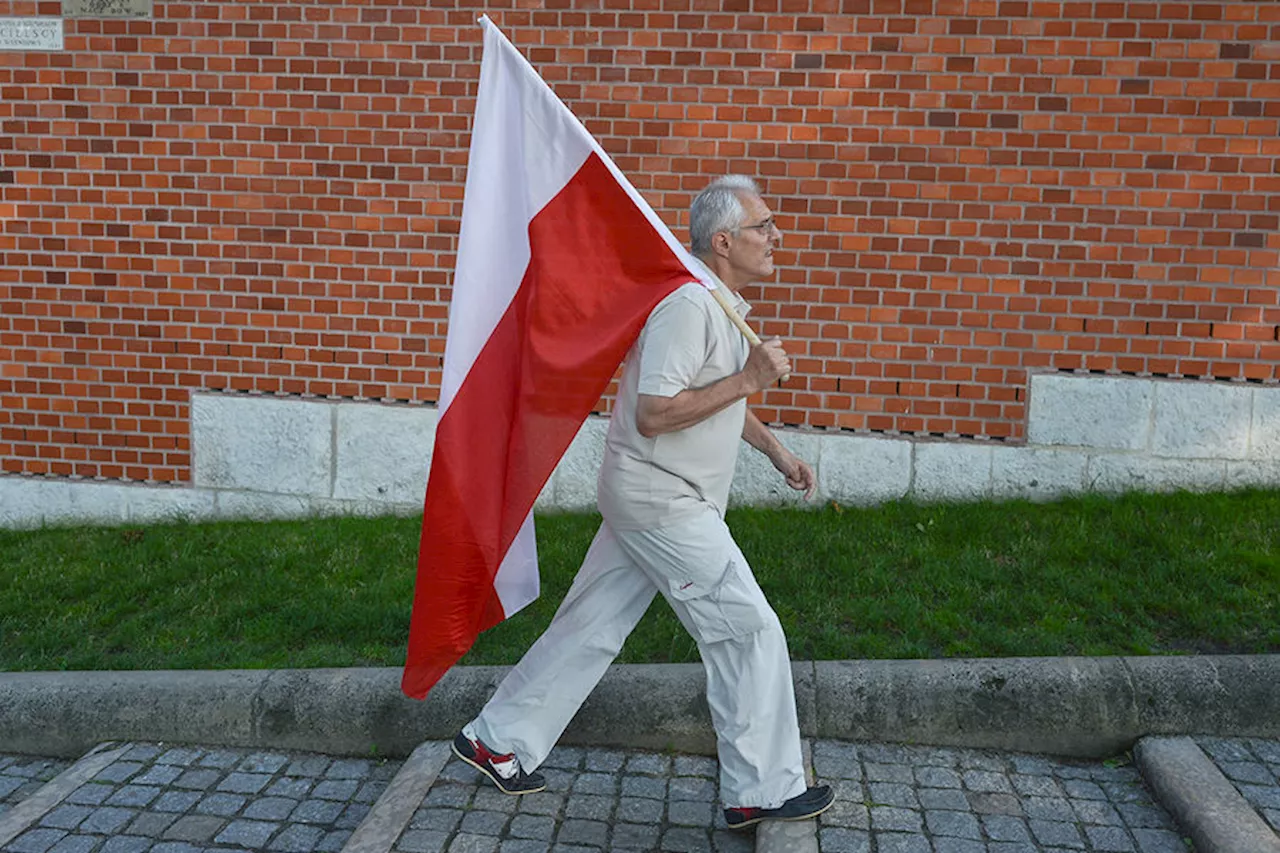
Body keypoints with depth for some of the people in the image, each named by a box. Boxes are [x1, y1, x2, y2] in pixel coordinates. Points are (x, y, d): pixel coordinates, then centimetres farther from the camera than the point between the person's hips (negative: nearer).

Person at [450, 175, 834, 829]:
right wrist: (748, 379, -22)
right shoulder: (689, 304, -19)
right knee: (748, 632, -2)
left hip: (650, 502, 10)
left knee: (591, 628, 14)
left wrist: (777, 452, 27)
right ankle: (762, 791, 11)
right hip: (663, 504, -10)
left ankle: (497, 742, 24)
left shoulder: (720, 306, 15)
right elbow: (654, 414, -26)